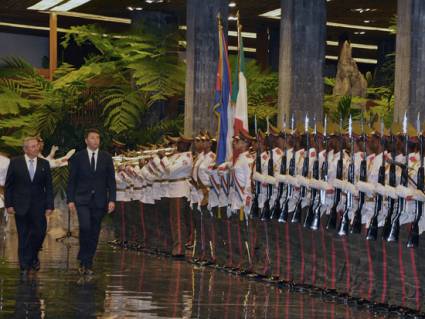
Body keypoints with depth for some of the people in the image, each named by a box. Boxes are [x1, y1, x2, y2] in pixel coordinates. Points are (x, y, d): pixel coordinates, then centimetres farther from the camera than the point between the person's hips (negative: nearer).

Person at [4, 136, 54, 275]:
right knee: (23, 236, 3)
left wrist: (49, 205, -1)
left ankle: (33, 257, 24)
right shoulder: (15, 163, 0)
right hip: (21, 206, -1)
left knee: (40, 233, -3)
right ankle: (24, 265, 11)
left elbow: (49, 187, 6)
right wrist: (9, 204, -4)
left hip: (38, 206, 1)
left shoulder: (44, 164, 5)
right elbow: (8, 185, 2)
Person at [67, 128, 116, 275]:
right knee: (85, 227, -20)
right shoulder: (77, 157, 1)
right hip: (82, 200, -2)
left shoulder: (106, 158, 5)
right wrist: (70, 200, -5)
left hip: (99, 201, 2)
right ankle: (84, 260, -6)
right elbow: (71, 180, 2)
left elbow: (111, 180, 5)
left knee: (94, 232, 3)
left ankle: (87, 263, 13)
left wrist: (112, 200, -4)